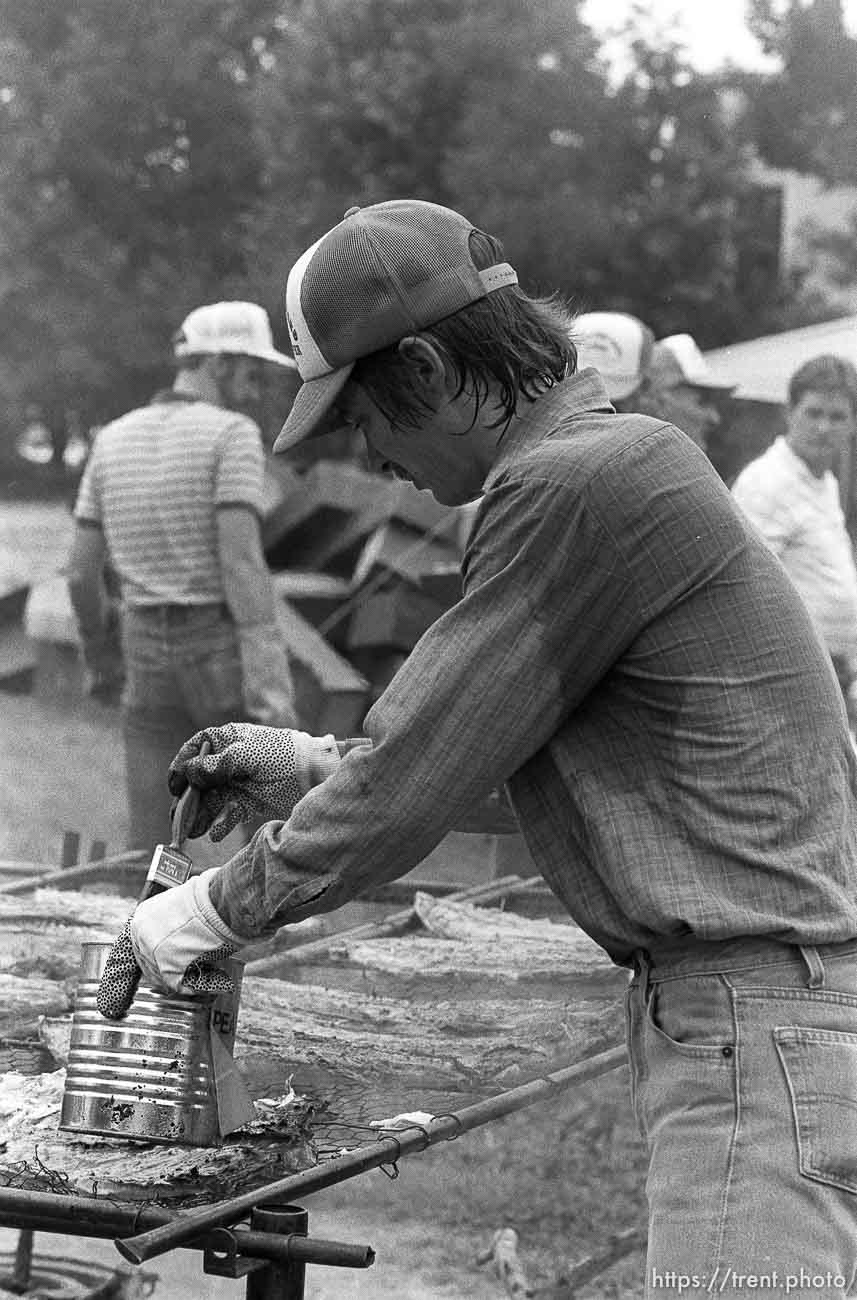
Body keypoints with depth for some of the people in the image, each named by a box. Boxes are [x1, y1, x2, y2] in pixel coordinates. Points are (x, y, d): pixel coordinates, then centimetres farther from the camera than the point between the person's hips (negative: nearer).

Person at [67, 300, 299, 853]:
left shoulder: (113, 441, 8)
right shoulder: (233, 435, -10)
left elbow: (82, 570, 9)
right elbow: (241, 560, -20)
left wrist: (98, 655, 26)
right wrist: (270, 682, -25)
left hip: (150, 654, 5)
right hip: (227, 653, -5)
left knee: (152, 849, 8)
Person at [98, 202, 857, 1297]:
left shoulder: (579, 488, -16)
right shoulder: (622, 460, 17)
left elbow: (423, 768, -13)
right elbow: (504, 738, 28)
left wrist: (212, 911, -1)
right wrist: (317, 766, 24)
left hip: (762, 1004, -10)